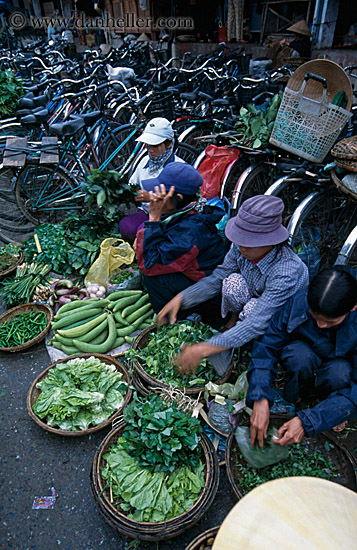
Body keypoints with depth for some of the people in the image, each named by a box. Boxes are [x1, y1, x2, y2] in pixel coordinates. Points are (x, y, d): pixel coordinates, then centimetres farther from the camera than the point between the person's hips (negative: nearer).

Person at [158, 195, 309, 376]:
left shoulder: (288, 272, -38)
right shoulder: (240, 248, -21)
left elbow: (257, 324, -41)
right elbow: (217, 278, -8)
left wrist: (205, 349, -45)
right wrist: (180, 298, -22)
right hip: (256, 298, 4)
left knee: (253, 308, -36)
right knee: (234, 282, -27)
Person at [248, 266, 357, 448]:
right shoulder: (298, 302, -30)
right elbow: (266, 347, -22)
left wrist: (306, 421, -36)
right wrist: (260, 399, -36)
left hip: (342, 365, 0)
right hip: (302, 350, 0)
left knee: (339, 372, -37)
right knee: (300, 354, -36)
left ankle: (332, 407, -1)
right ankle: (288, 402, -5)